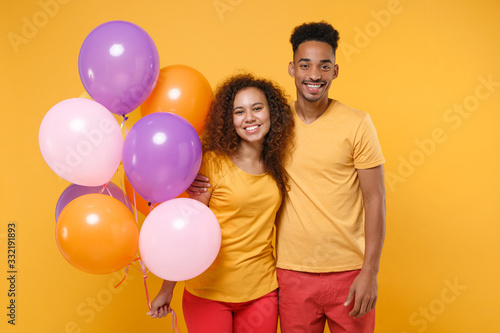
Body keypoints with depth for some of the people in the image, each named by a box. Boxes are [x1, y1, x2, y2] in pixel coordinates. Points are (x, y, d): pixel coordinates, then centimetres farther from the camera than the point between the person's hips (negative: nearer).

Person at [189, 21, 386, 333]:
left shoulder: (356, 124, -6)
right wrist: (198, 177, -4)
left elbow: (375, 200, -5)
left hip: (349, 272, -2)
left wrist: (370, 272, -10)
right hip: (292, 272, 2)